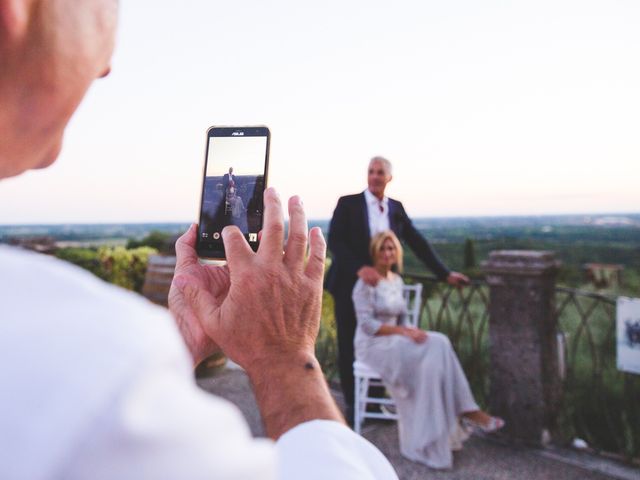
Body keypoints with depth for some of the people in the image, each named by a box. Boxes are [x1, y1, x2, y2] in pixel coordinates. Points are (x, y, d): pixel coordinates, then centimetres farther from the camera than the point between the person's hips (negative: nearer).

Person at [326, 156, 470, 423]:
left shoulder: (396, 208, 8)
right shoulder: (348, 203, -4)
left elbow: (417, 243, 10)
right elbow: (334, 241, -14)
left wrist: (445, 274, 7)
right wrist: (360, 268, -28)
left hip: (382, 286, 3)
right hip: (350, 285, -2)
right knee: (349, 347, 5)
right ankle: (353, 405, 20)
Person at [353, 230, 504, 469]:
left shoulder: (397, 280, 12)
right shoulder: (366, 282, -10)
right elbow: (367, 324, -17)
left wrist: (408, 331, -4)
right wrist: (403, 330, -23)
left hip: (394, 342, 7)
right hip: (373, 345, -7)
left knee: (438, 344, -20)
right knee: (433, 348, -26)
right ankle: (466, 409, -15)